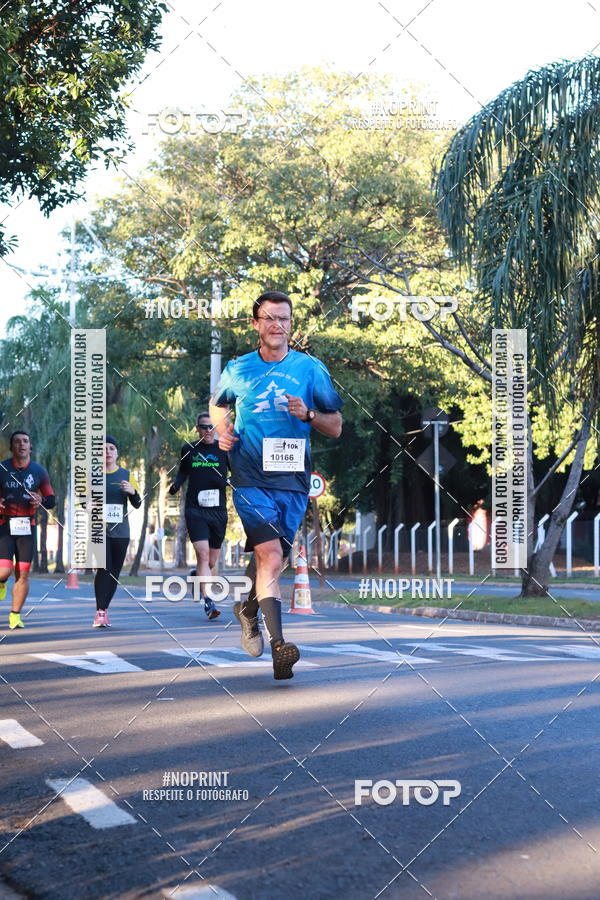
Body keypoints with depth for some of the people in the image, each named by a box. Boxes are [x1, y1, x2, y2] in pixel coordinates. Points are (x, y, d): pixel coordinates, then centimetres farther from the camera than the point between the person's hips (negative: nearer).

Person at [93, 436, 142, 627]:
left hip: (120, 531, 3)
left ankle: (104, 610, 18)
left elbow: (137, 504, 9)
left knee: (114, 572, 5)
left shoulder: (126, 475, 9)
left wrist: (132, 491, -11)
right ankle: (100, 612, -15)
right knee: (104, 568, -17)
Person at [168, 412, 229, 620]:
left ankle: (196, 576, 44)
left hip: (218, 511, 1)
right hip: (195, 510, -1)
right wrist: (176, 484, 5)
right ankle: (208, 602, -17)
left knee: (211, 561, 9)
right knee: (203, 554, -17)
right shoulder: (189, 449, 8)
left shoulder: (223, 449, 5)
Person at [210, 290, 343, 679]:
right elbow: (218, 405, 27)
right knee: (271, 556, -18)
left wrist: (308, 414, -12)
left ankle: (248, 610, 41)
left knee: (270, 559, 10)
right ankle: (279, 644, -20)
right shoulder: (237, 370, 7)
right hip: (251, 478, -2)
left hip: (293, 480, 2)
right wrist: (223, 431, 6)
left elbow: (336, 427, 8)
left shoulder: (311, 369, 6)